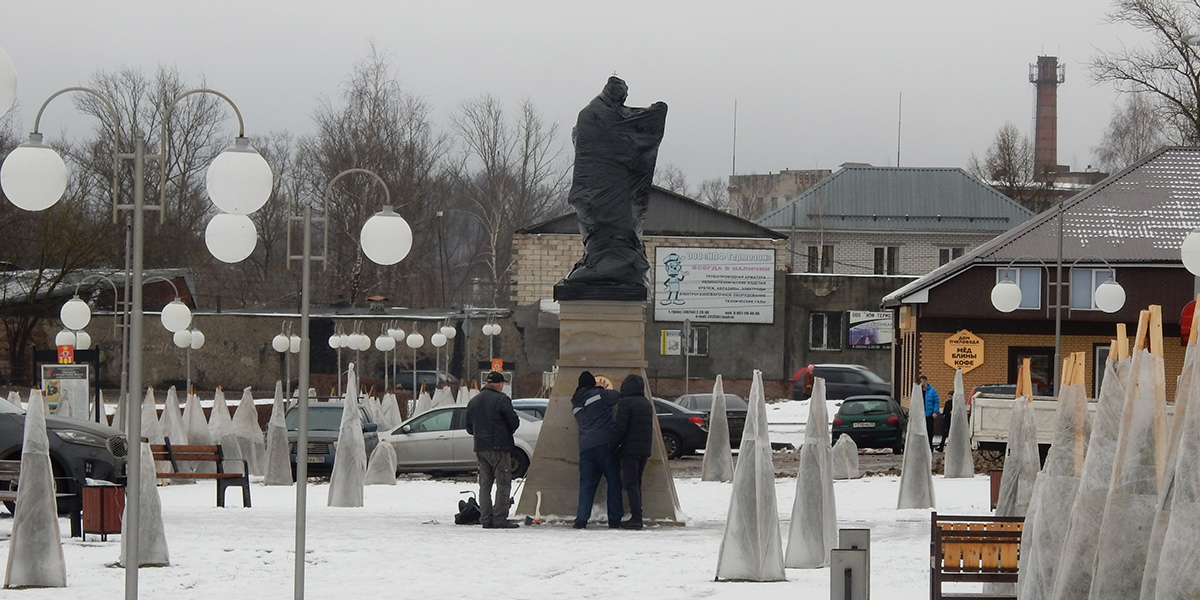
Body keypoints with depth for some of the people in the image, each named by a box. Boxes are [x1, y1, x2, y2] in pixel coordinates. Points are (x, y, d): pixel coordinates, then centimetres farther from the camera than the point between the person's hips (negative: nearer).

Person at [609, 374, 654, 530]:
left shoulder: (625, 403, -10)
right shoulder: (647, 404, 15)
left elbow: (620, 428, -14)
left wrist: (612, 446, -4)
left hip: (630, 449, -7)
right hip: (644, 450, 7)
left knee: (630, 483, -7)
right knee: (636, 483, 14)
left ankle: (636, 518, -15)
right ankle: (636, 518, 13)